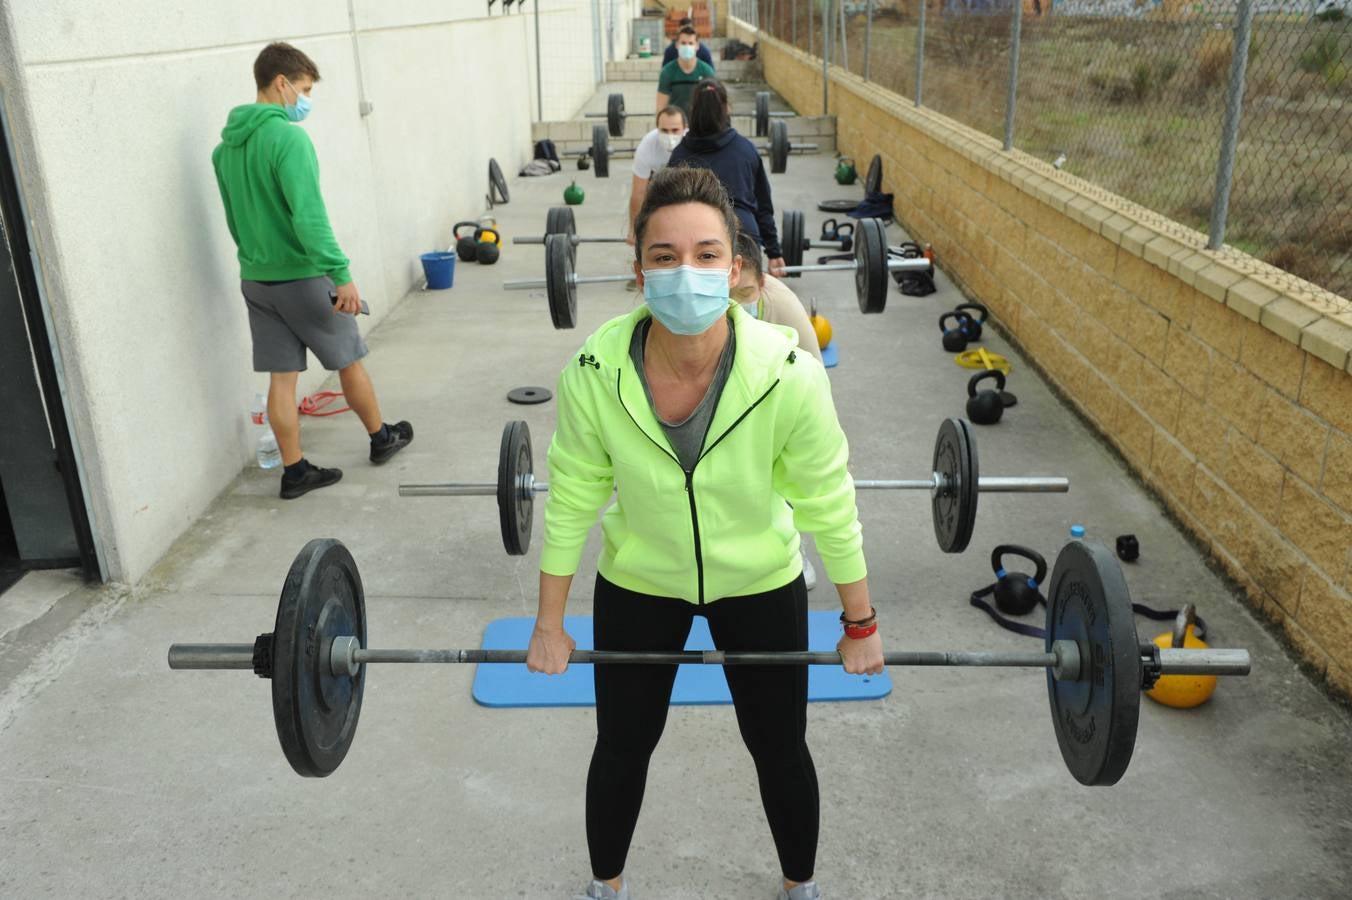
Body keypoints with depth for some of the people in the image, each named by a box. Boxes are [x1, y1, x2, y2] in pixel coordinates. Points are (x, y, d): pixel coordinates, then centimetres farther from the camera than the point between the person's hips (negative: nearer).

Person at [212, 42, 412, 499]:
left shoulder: (225, 146, 7)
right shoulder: (288, 138, -19)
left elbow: (236, 217, 15)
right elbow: (309, 216, -25)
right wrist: (342, 274, -24)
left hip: (255, 279, 7)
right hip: (302, 277, -7)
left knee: (281, 378, 10)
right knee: (349, 361, 13)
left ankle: (294, 471, 14)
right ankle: (381, 439, 30)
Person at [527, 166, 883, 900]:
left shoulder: (788, 374, -30)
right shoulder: (595, 373, -28)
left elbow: (828, 503, -15)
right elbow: (572, 500, -12)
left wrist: (860, 625, -5)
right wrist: (548, 625, -2)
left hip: (761, 585, 0)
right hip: (636, 585, 1)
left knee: (780, 749, 16)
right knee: (621, 748, 18)